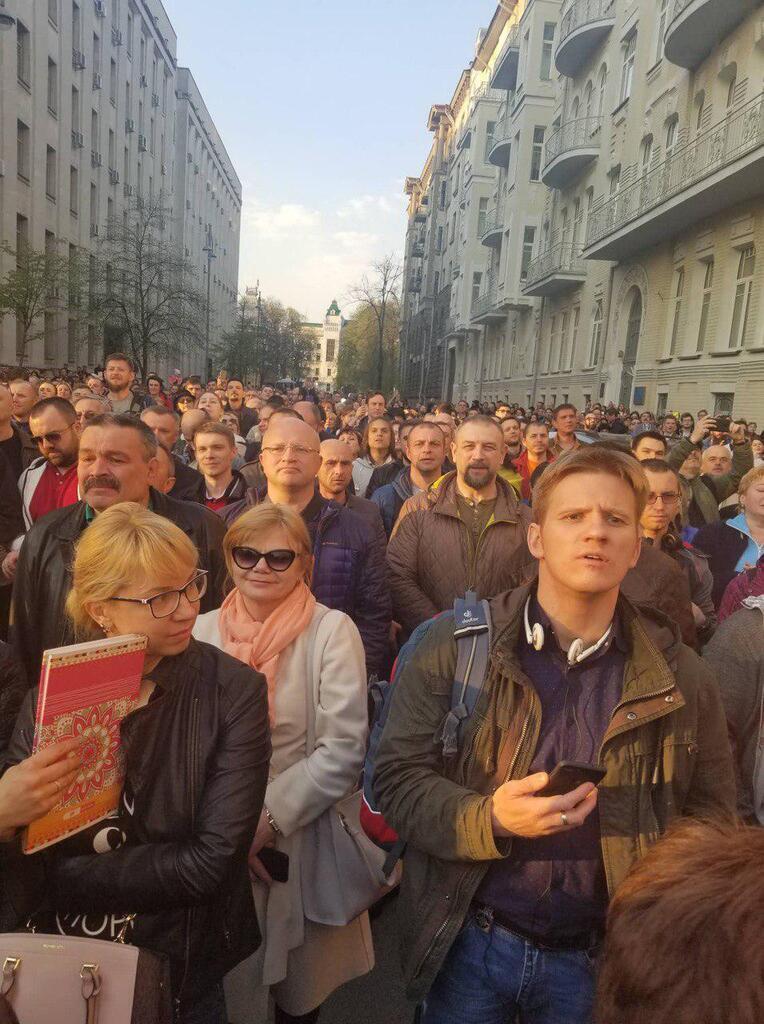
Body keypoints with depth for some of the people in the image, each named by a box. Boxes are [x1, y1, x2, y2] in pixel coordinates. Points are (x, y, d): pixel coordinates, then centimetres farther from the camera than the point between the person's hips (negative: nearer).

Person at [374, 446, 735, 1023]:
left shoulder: (682, 676, -6)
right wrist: (489, 820, -26)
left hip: (601, 961, 1)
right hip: (466, 945, -1)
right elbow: (397, 779, -10)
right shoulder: (456, 645, -12)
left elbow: (711, 813, 3)